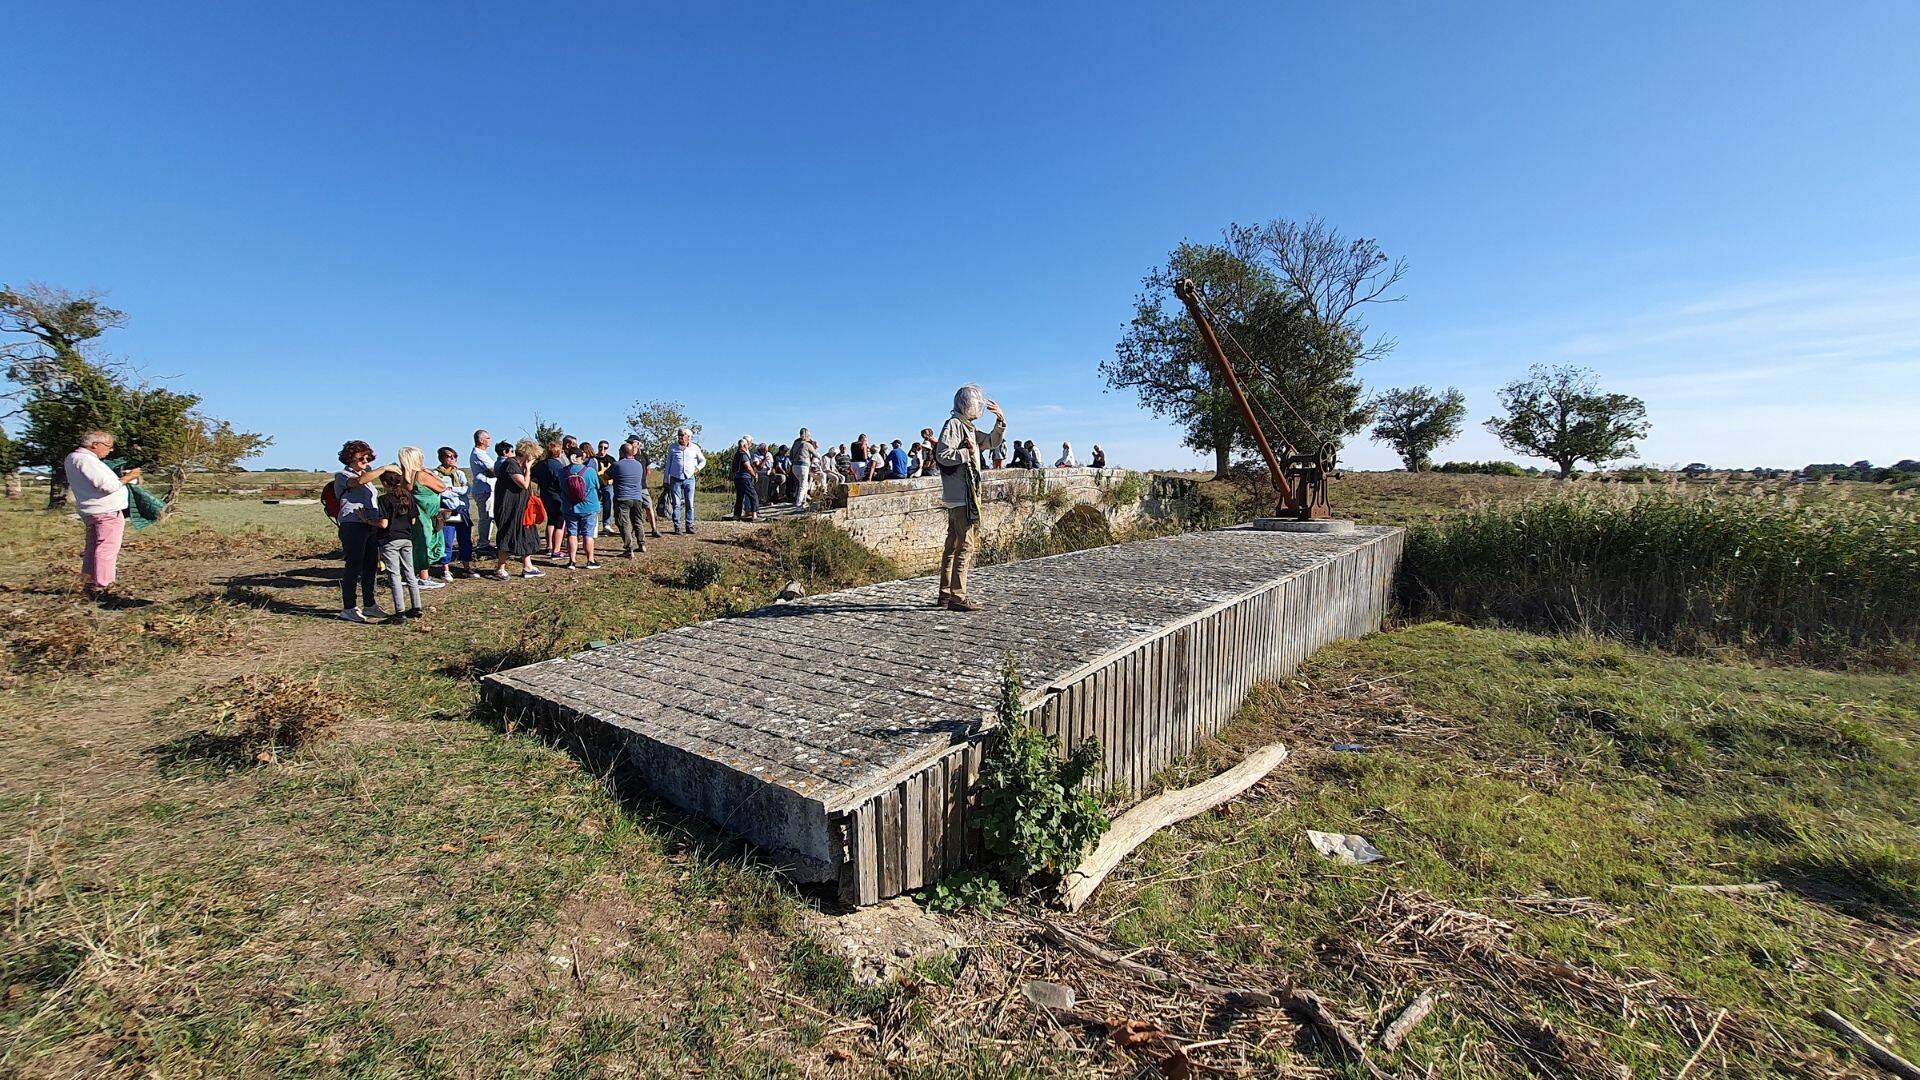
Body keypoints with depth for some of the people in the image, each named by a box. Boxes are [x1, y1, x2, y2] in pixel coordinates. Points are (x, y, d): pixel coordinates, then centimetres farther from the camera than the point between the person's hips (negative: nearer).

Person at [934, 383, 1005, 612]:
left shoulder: (968, 427, 21)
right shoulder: (953, 424, -9)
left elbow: (992, 441, 29)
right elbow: (942, 455, -20)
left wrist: (1000, 419, 16)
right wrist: (967, 453, -14)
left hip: (967, 496, 10)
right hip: (960, 496, -10)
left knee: (953, 545, 11)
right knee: (965, 545, -11)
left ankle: (945, 595, 17)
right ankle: (957, 597, -10)